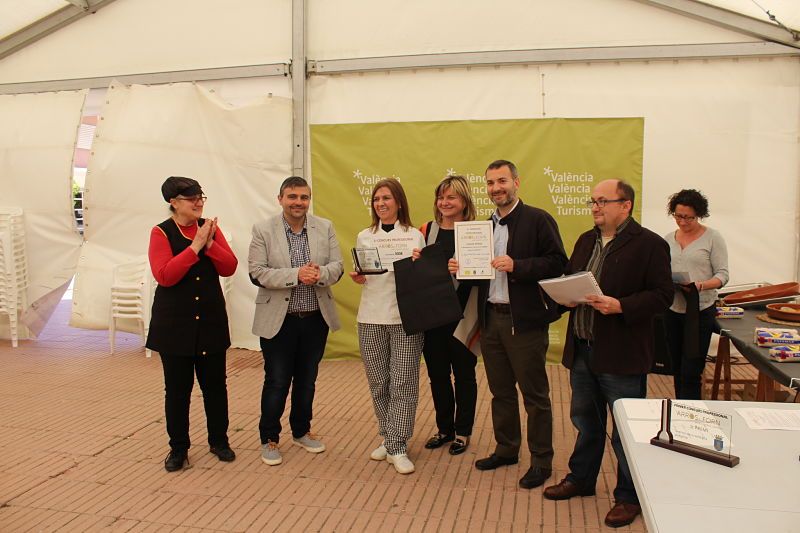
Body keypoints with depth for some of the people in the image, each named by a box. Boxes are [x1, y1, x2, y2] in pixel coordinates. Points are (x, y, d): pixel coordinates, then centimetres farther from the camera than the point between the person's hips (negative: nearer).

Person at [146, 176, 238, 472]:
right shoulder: (161, 232, -7)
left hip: (211, 320, 3)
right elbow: (164, 276, -18)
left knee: (215, 383, 10)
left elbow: (230, 268, -1)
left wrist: (210, 244, -16)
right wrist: (195, 246, -21)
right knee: (177, 387, 6)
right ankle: (178, 448, 22)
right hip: (174, 324, -3)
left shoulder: (210, 227, 4)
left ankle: (219, 440, 27)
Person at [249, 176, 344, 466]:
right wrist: (296, 274, -24)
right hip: (278, 320, -3)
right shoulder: (263, 230, -6)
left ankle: (301, 431, 36)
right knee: (276, 382, 6)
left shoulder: (325, 227, 2)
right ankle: (269, 439, 24)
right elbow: (257, 273, -12)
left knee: (307, 380, 17)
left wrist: (319, 274, -23)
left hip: (316, 318, 3)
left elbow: (337, 266, 0)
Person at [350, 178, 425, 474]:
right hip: (371, 317, 2)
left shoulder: (415, 235, 6)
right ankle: (387, 437, 25)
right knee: (378, 382, 8)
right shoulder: (364, 237, 12)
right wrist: (358, 278, -6)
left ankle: (397, 447, 4)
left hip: (406, 316, -2)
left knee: (403, 381, -5)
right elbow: (361, 277, 16)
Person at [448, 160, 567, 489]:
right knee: (501, 391, 17)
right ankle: (506, 449, 32)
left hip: (525, 319, -7)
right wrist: (460, 267, -1)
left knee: (534, 394, 4)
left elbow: (557, 263, -14)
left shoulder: (537, 220, -7)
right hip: (491, 318, 7)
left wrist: (517, 266, -23)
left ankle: (541, 461, 17)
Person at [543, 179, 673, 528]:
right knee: (585, 420, 21)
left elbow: (662, 295, -15)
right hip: (582, 350, 7)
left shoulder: (649, 244, -10)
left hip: (621, 355, -7)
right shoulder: (586, 241, 12)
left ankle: (629, 497, 24)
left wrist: (620, 306, -26)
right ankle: (581, 479, 38)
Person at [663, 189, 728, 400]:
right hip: (673, 310, 5)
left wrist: (701, 285, -26)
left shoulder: (712, 238, -4)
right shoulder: (668, 239, 9)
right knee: (677, 369, 13)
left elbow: (722, 275, -7)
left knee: (691, 372, -6)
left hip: (700, 311, -5)